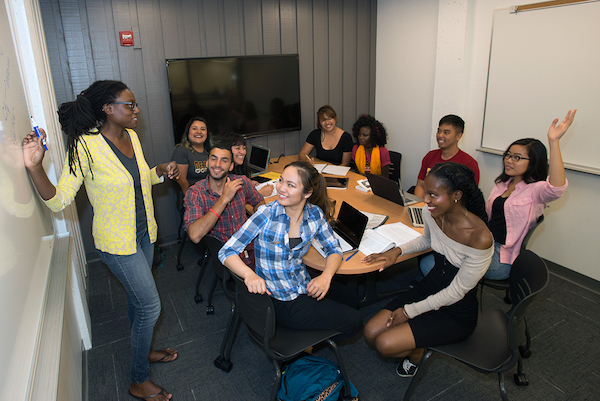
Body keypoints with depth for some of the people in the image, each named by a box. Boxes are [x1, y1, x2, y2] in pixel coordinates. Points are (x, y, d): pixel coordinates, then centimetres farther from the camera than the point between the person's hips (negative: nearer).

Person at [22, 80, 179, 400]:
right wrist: (35, 167, -35)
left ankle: (142, 350, 46)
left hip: (143, 231, 7)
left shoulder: (131, 136, 1)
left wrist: (161, 171, -2)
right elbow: (59, 200, -21)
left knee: (137, 297, 23)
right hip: (117, 240, -7)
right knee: (150, 306, -2)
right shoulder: (87, 146, -22)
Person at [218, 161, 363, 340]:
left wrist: (326, 276, -16)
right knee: (352, 322, -9)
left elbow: (333, 249, 5)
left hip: (305, 289, 5)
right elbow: (226, 252, -18)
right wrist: (249, 274, -38)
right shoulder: (266, 214, -18)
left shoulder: (315, 214, -6)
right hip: (278, 300, -5)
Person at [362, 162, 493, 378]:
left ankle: (417, 353, 17)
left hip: (457, 313, -6)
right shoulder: (431, 213, -12)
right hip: (429, 287, 6)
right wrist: (397, 251, -3)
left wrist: (410, 311, -14)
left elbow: (456, 292, -20)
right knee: (371, 333, -6)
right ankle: (416, 344, 21)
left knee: (385, 344, -17)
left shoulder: (480, 238, -31)